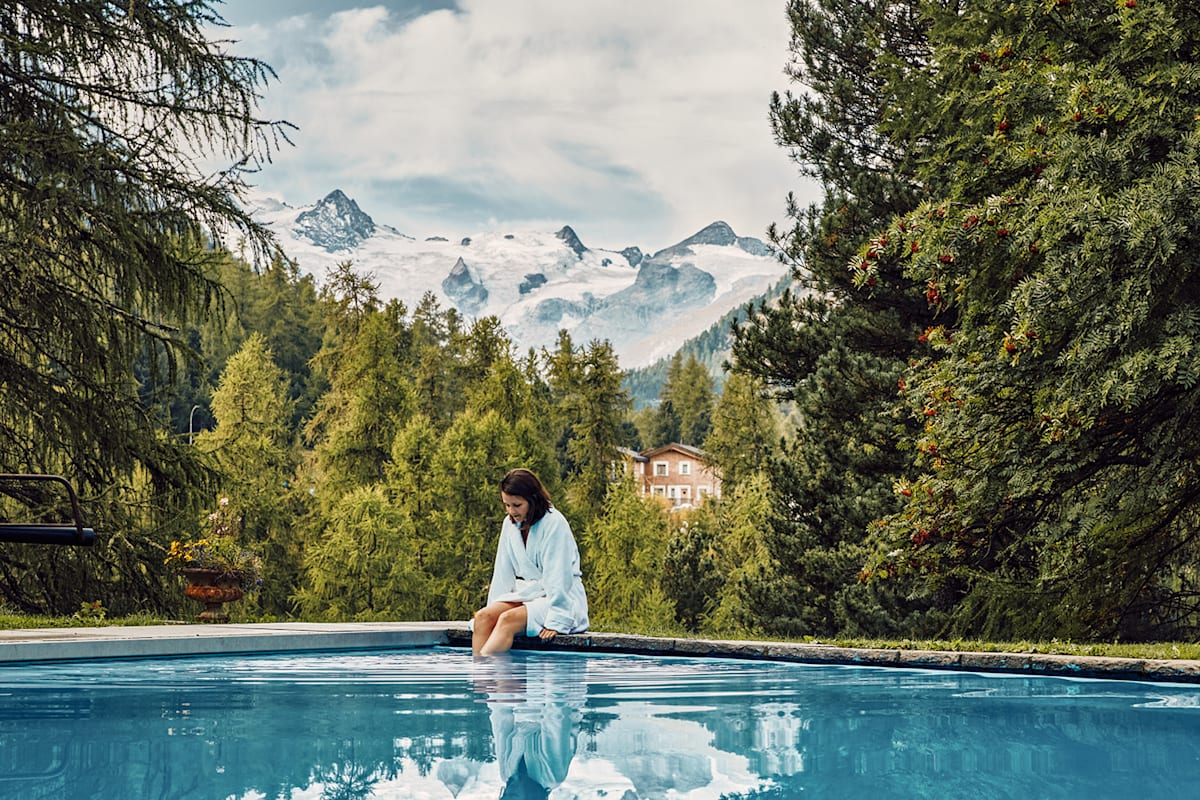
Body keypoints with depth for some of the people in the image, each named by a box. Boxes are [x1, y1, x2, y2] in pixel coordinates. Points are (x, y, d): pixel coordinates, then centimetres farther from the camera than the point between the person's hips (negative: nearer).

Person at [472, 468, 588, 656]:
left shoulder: (554, 523, -13)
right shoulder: (510, 524, 7)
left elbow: (558, 579, -17)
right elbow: (503, 574, 10)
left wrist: (554, 622, -22)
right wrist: (494, 609, 2)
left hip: (562, 600, -6)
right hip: (526, 594, 6)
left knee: (509, 619, -31)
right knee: (483, 616, -21)